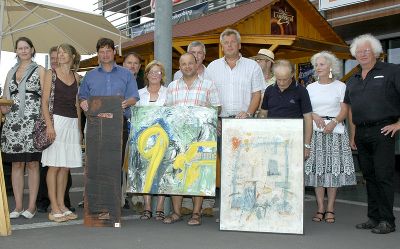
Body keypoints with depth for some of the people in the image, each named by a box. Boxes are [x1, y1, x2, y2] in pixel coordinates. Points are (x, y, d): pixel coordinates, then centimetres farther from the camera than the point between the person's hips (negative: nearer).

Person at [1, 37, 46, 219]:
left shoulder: (39, 70, 6)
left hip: (32, 120, -4)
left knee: (32, 163, -3)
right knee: (16, 164, 3)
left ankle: (31, 206, 3)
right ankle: (18, 206, 9)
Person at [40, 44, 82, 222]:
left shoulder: (75, 76, 14)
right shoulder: (51, 73, 2)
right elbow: (44, 101, -3)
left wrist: (79, 127, 13)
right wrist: (49, 125, -14)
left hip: (72, 122, 5)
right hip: (56, 120, -5)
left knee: (65, 167, 7)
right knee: (54, 165, -4)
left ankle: (61, 205, 14)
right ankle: (54, 209, -1)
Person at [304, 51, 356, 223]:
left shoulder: (340, 86, 6)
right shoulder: (310, 88, 15)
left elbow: (345, 110, 0)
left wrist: (333, 122, -16)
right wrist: (314, 116, -8)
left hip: (335, 130, -2)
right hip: (315, 131, 3)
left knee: (334, 168, -5)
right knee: (317, 168, -2)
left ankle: (330, 209, 1)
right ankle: (320, 208, 3)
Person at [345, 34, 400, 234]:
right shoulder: (353, 80, 17)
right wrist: (353, 135, 14)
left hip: (382, 131, -6)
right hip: (361, 133, 6)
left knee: (383, 176, -5)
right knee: (369, 177, 11)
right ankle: (373, 218, 19)